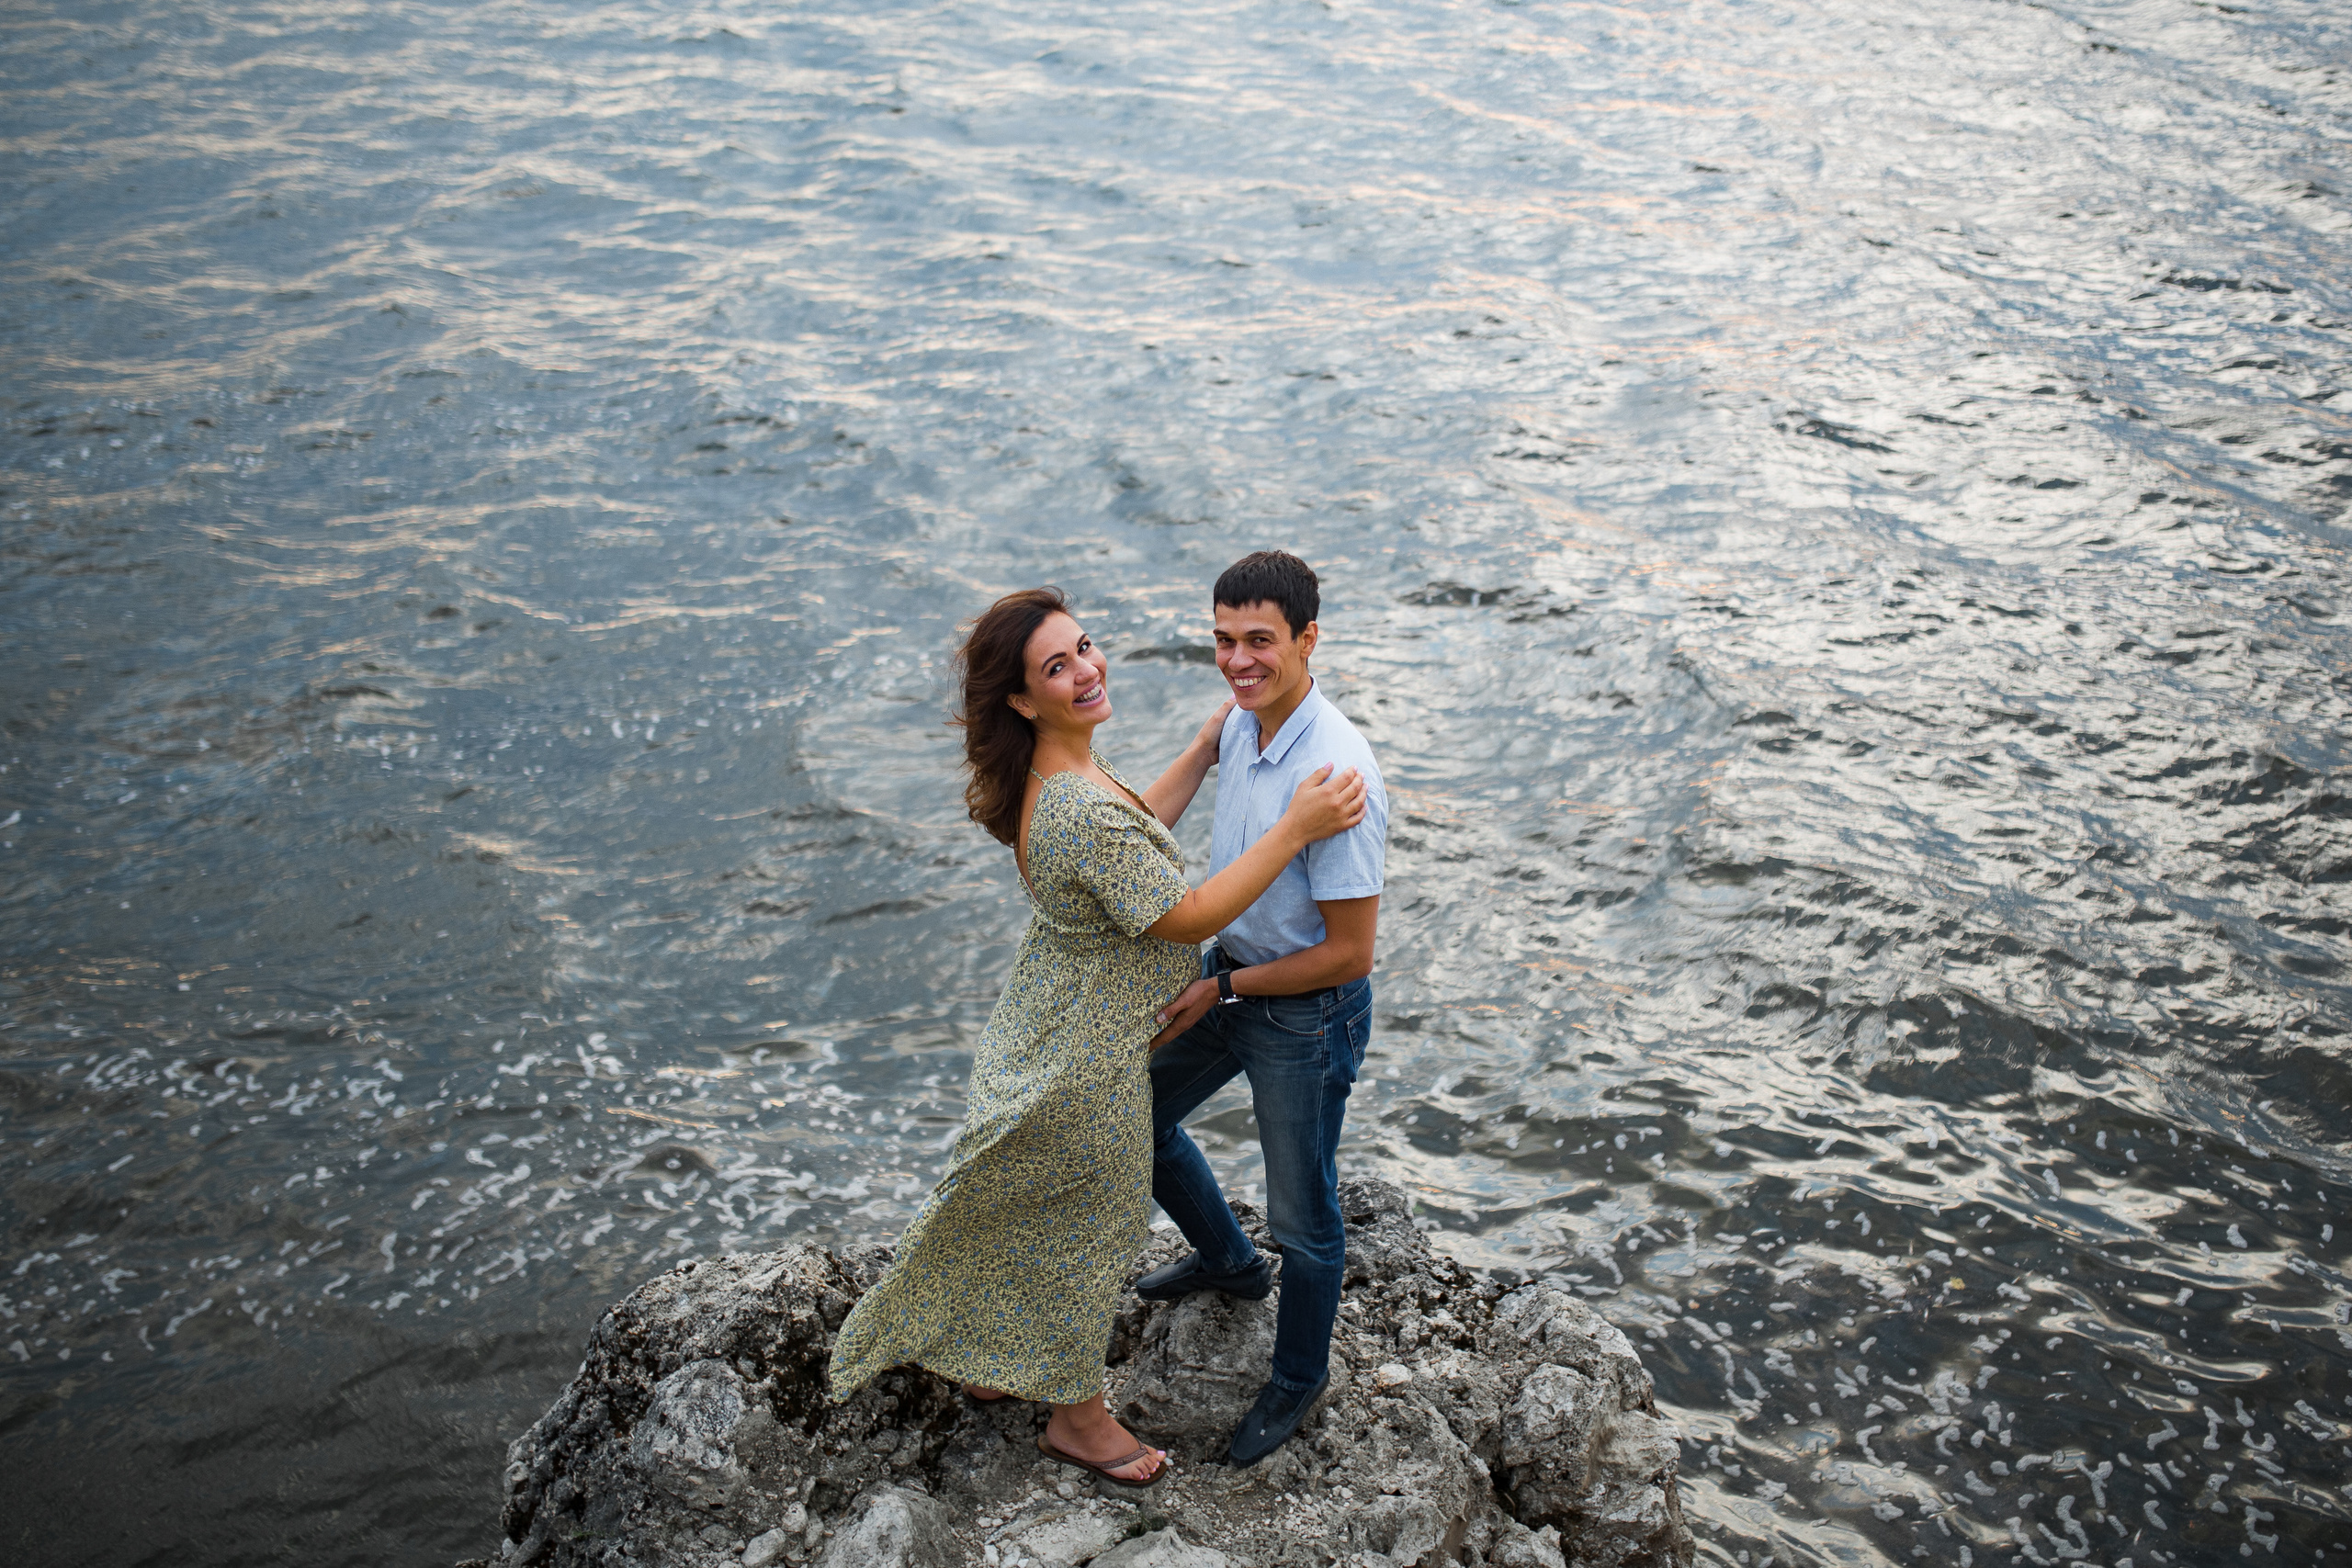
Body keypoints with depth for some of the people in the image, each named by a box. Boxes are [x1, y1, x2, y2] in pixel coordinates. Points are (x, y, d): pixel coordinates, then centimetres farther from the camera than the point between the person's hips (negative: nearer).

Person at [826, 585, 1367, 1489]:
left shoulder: (1056, 774, -4)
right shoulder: (1079, 810, -35)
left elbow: (1133, 839, 12)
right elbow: (1184, 917, -28)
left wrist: (1203, 754, 9)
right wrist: (1294, 830, -28)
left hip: (1045, 1028, 9)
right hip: (1087, 1059, -9)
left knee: (1030, 1215, 28)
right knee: (1087, 1229, 13)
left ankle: (988, 1364, 50)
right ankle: (1077, 1417, 36)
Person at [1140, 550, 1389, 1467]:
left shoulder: (1336, 774, -31)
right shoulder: (1240, 724, -5)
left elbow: (1348, 952, -25)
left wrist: (1223, 989, -18)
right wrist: (1194, 967, 9)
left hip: (1307, 1015, -8)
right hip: (1227, 974, 9)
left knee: (1301, 1216, 10)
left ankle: (1300, 1377, 36)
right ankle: (1226, 1261, 50)